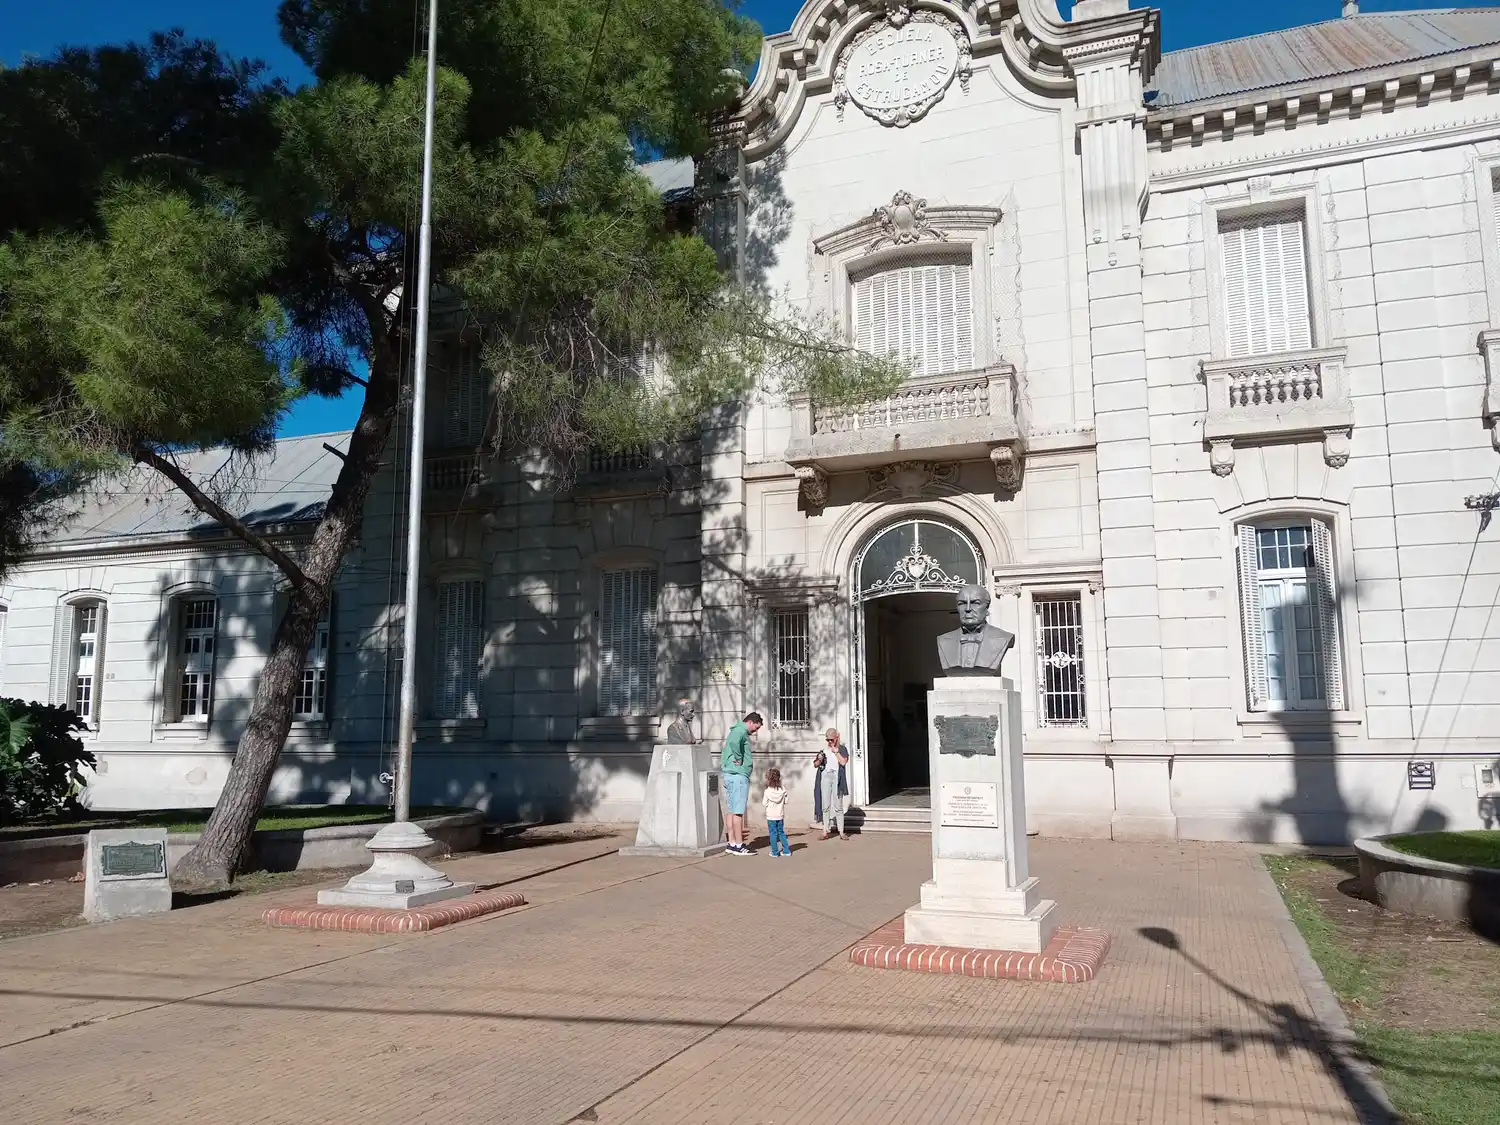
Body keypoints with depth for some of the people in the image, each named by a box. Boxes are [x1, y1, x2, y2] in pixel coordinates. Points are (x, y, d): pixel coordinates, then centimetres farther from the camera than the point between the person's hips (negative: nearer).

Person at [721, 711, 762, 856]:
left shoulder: (736, 730, 20)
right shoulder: (741, 731, -12)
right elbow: (734, 742, -33)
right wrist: (739, 759, -21)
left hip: (730, 775, 10)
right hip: (738, 775, -10)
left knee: (732, 811, 11)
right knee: (738, 812, -8)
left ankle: (732, 844, 15)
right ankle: (739, 846, -7)